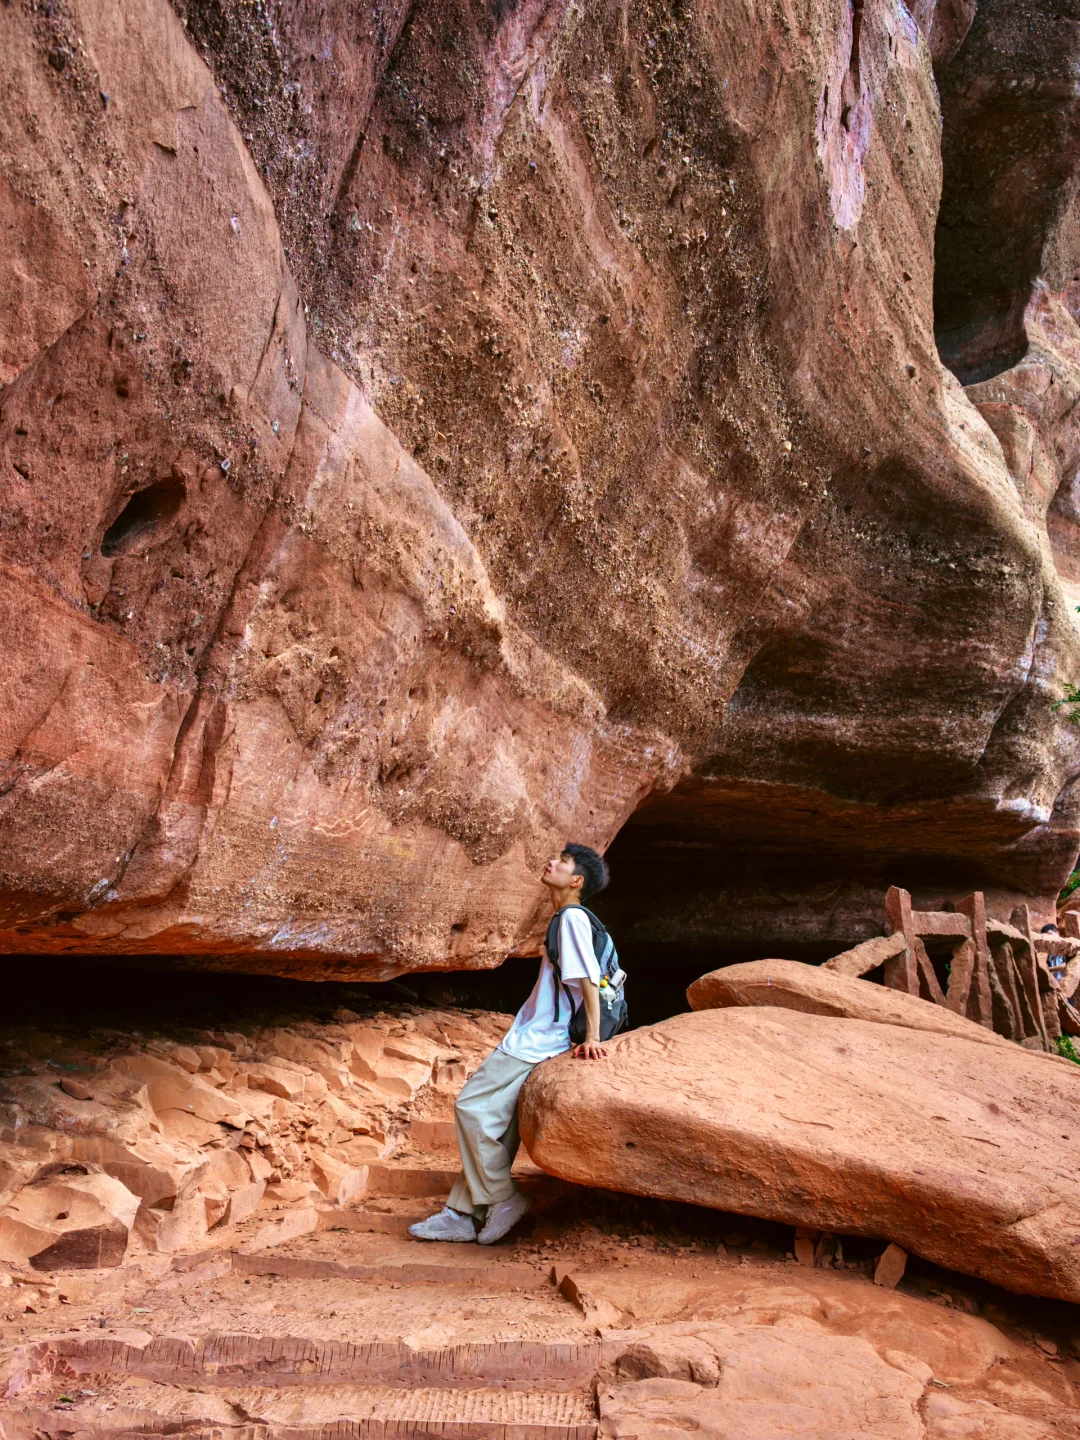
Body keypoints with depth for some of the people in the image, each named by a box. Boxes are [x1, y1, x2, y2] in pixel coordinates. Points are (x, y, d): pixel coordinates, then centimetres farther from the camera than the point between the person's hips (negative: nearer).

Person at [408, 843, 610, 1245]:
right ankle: (462, 1214, 14)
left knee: (474, 1106, -11)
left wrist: (592, 1037, -21)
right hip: (530, 1037, 9)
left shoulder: (573, 917, -13)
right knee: (494, 1119, 9)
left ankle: (502, 1198, 0)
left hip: (535, 1041, -9)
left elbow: (589, 977, -19)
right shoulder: (564, 920, 16)